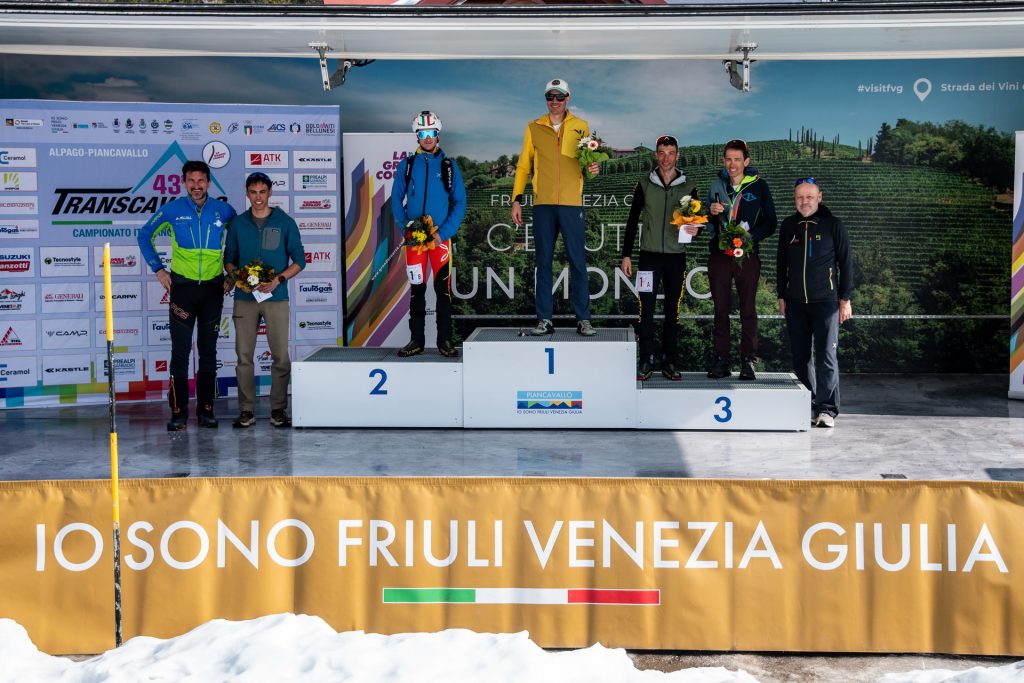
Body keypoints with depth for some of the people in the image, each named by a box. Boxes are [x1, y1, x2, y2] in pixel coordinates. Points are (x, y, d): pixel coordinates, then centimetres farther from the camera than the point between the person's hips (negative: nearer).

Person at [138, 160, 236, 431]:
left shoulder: (224, 211, 0)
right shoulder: (172, 210, -3)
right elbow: (144, 236, 8)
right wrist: (158, 269, 2)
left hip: (213, 287, 2)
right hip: (182, 286, -2)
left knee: (208, 350, 8)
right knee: (180, 350, -4)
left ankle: (206, 410, 15)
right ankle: (178, 412, -1)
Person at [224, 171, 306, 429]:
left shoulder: (285, 222, 4)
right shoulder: (238, 224, 10)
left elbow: (299, 260, 4)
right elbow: (229, 259, 15)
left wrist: (278, 279, -11)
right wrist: (235, 277, -6)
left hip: (276, 297, -2)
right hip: (245, 298, 2)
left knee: (280, 356, -3)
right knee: (244, 356, 1)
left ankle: (278, 410, 7)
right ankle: (246, 410, 7)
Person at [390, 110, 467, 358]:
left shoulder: (449, 165, 4)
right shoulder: (407, 165, 7)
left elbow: (460, 203, 2)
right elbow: (396, 199, 8)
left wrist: (443, 233, -9)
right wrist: (406, 228, -6)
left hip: (441, 236, -1)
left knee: (443, 289, -2)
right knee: (417, 288, 5)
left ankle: (445, 340, 4)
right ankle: (416, 340, 11)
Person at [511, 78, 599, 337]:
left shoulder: (581, 126, 9)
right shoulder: (534, 128, 11)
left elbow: (589, 158, 14)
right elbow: (523, 165, 12)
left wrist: (592, 166, -10)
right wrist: (517, 199, 5)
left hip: (572, 202, -1)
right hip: (543, 203, 1)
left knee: (577, 262, -1)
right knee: (544, 262, 4)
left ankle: (583, 319, 5)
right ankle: (544, 320, 9)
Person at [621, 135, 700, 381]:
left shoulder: (688, 187, 6)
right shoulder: (644, 185, 4)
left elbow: (696, 220, 11)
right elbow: (632, 221, 7)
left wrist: (695, 229, -14)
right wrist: (626, 255, 2)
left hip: (676, 257, 1)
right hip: (649, 255, -1)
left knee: (672, 309, 5)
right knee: (647, 309, -5)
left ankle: (668, 360, 12)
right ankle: (647, 359, 3)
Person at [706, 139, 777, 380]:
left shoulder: (758, 186, 1)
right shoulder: (717, 185, 10)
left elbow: (770, 223, 1)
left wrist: (749, 238, -14)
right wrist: (711, 213, -6)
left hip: (747, 255, -3)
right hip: (719, 255, 3)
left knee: (748, 310, 0)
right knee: (720, 310, 4)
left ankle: (748, 361, 4)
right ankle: (720, 361, 8)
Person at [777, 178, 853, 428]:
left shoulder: (832, 224, 0)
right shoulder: (788, 226, 10)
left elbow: (846, 263, 2)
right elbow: (781, 263, 18)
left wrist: (845, 299, -2)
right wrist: (782, 296, 14)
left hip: (826, 301, -4)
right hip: (795, 303, 4)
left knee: (826, 356, -8)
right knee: (800, 357, 4)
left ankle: (827, 408, -3)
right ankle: (808, 407, 13)